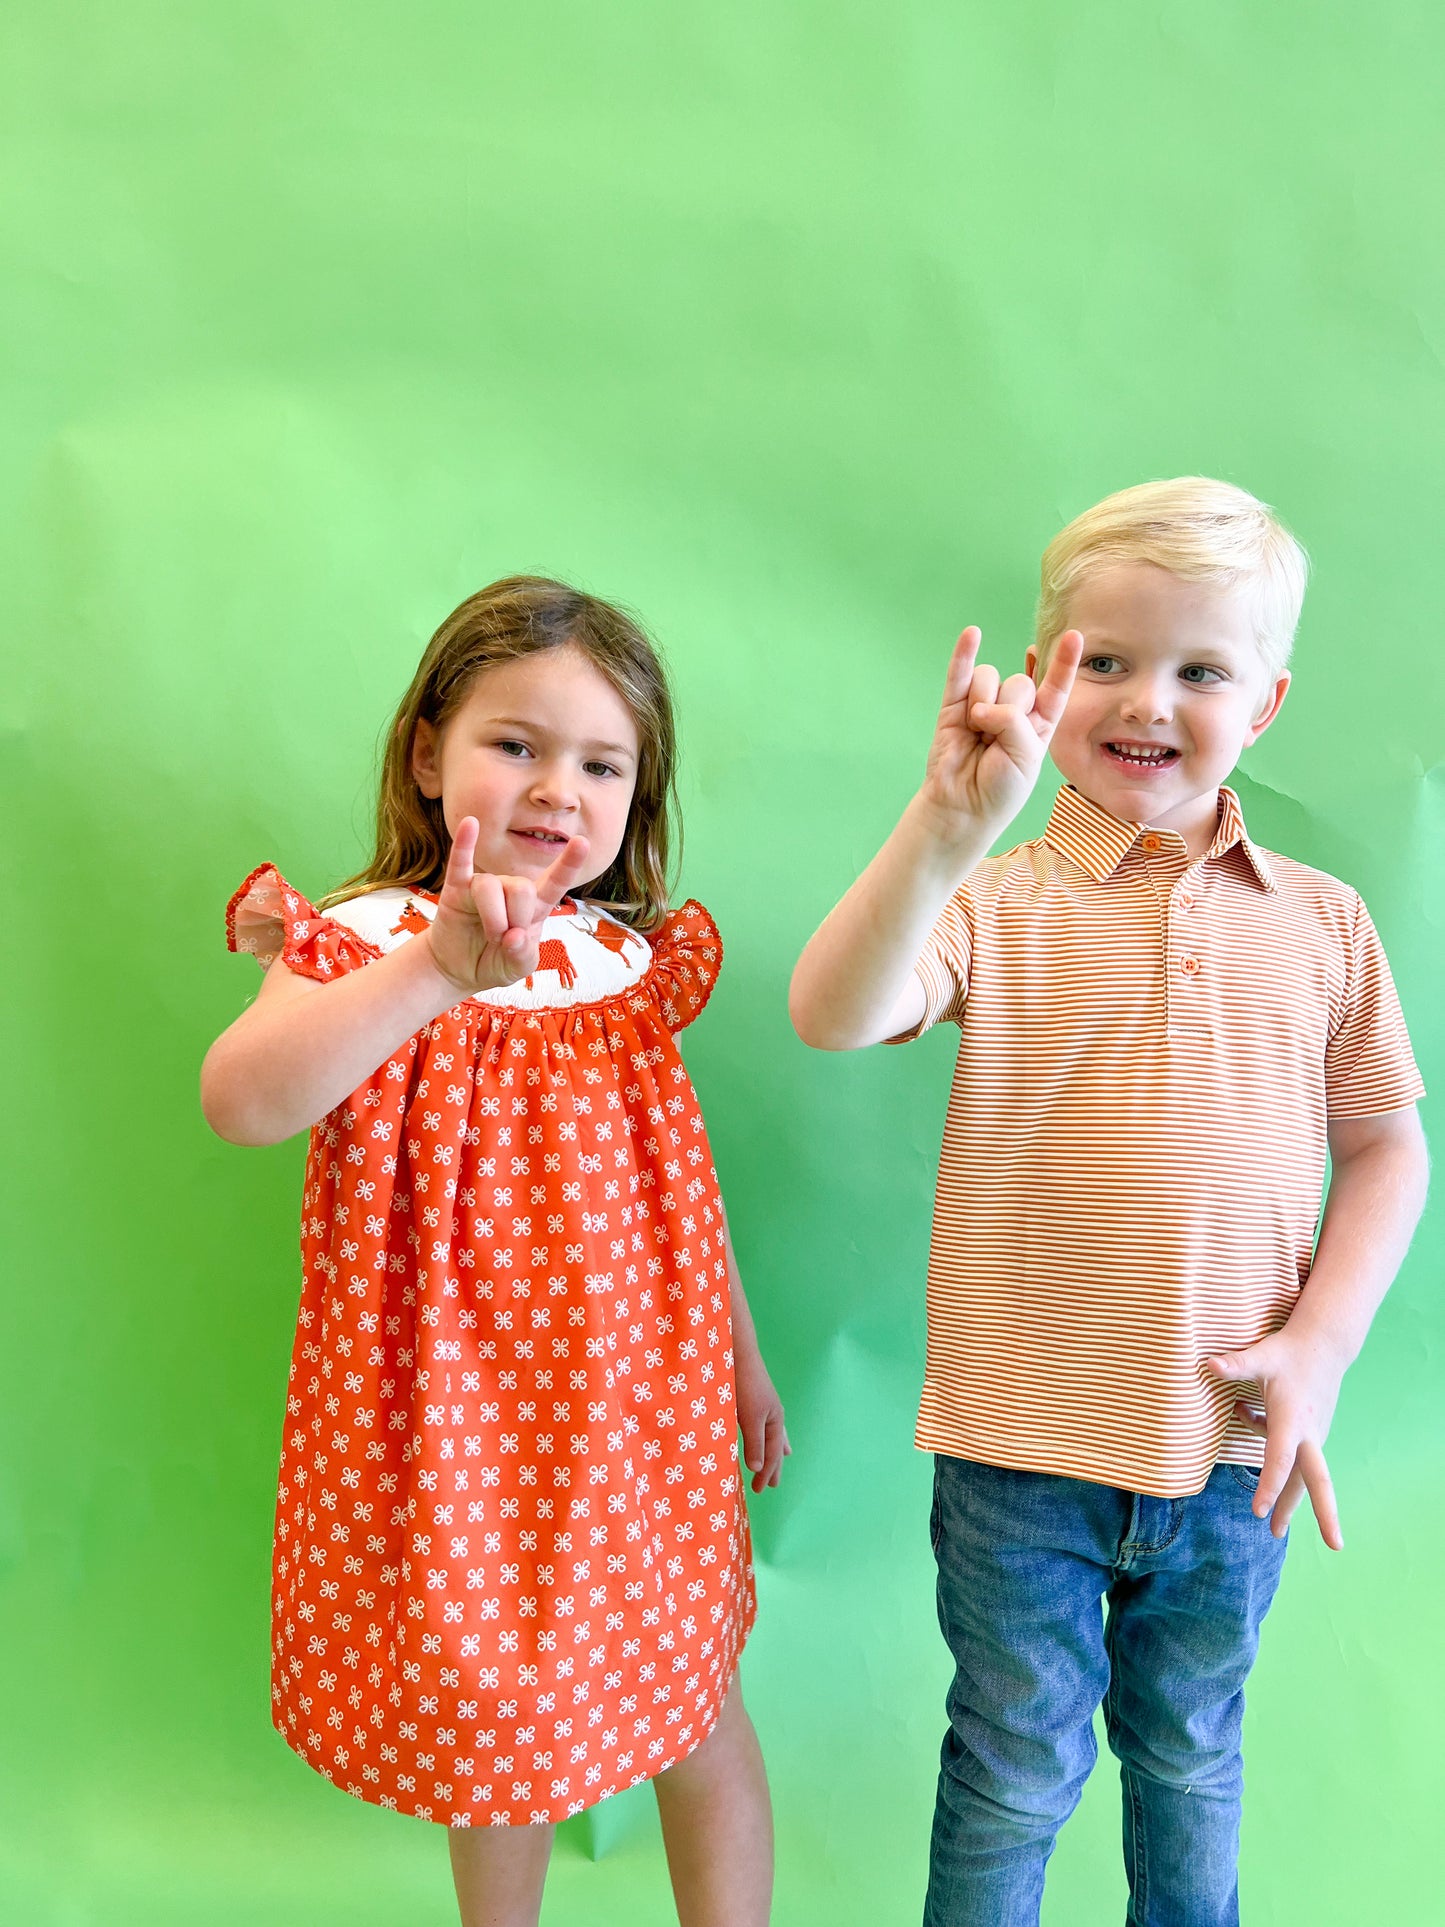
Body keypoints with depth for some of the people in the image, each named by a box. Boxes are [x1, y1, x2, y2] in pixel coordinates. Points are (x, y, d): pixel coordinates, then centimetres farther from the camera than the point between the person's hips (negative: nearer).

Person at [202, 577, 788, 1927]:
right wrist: (439, 970, -44)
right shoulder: (358, 944, -11)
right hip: (457, 1414, -2)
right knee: (494, 1715, 19)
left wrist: (742, 1358, 15)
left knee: (695, 1720, 14)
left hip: (634, 1406, 2)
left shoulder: (634, 962, 0)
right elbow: (241, 1103, -31)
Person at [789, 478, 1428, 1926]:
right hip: (1021, 1442, -2)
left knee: (1191, 1755, 26)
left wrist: (1320, 1342, -5)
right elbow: (830, 1020, -26)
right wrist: (949, 828, -37)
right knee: (1019, 1772, 16)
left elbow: (1384, 1145, 6)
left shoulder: (1321, 922, -1)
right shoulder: (996, 904, -9)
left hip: (1235, 1450, 3)